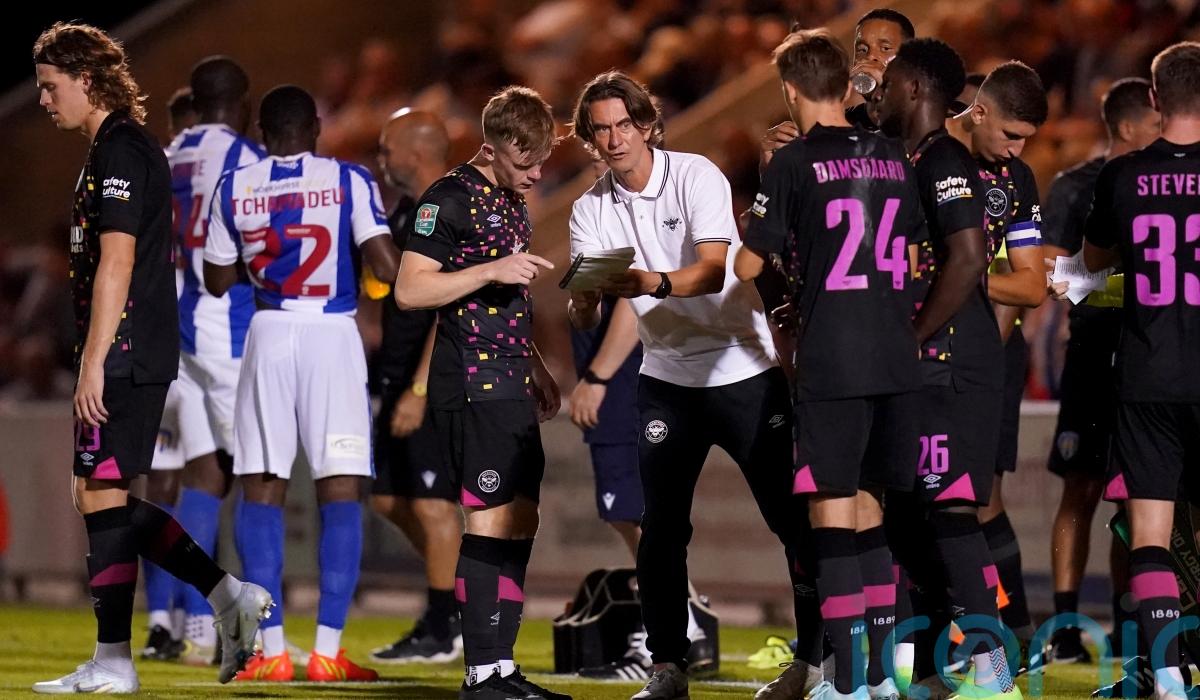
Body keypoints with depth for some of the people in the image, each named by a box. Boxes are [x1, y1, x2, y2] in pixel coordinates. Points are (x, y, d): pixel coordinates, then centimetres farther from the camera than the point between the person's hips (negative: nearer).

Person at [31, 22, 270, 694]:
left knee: (102, 495, -6)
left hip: (123, 356, -10)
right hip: (140, 355, 10)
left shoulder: (119, 151, -13)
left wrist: (93, 363, -20)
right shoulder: (122, 147, 19)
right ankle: (230, 595, 11)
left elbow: (115, 262, -19)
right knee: (100, 495, 12)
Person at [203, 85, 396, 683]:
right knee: (341, 492, 2)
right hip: (333, 339, -1)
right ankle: (327, 650, -5)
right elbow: (388, 268, -10)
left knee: (262, 491, 6)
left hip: (268, 336, 2)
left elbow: (217, 281, 12)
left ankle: (272, 650, -1)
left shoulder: (234, 188, 4)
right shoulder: (348, 181, -2)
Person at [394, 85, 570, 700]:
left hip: (510, 389, 9)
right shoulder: (451, 199, -9)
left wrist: (535, 367, 24)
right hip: (472, 388, -9)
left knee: (520, 522, 9)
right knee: (490, 521, -11)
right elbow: (408, 290, -15)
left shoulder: (514, 205, 19)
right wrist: (492, 270, -21)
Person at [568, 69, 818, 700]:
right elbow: (583, 316, -6)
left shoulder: (696, 176, -12)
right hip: (665, 379, 4)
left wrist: (651, 283, -43)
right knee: (661, 528, -3)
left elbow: (712, 270, -25)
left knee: (792, 517, -4)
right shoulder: (591, 210, 1)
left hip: (743, 367, -4)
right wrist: (585, 301, -30)